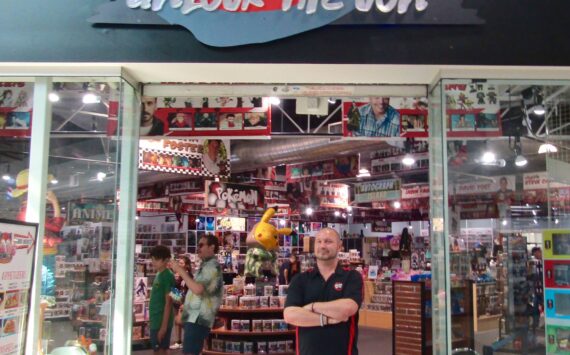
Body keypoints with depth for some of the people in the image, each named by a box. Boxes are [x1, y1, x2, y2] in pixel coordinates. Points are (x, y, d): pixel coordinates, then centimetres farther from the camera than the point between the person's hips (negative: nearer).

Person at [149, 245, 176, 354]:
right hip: (156, 320, 9)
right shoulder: (158, 275, 13)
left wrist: (164, 326, -18)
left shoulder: (168, 276, -13)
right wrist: (154, 322, 18)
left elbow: (168, 303, -16)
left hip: (162, 321, -9)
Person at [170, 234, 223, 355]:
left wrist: (181, 271, -17)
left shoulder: (212, 266, -12)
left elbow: (198, 289, -25)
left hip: (198, 319, -10)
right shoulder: (206, 265, 21)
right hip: (194, 318, 10)